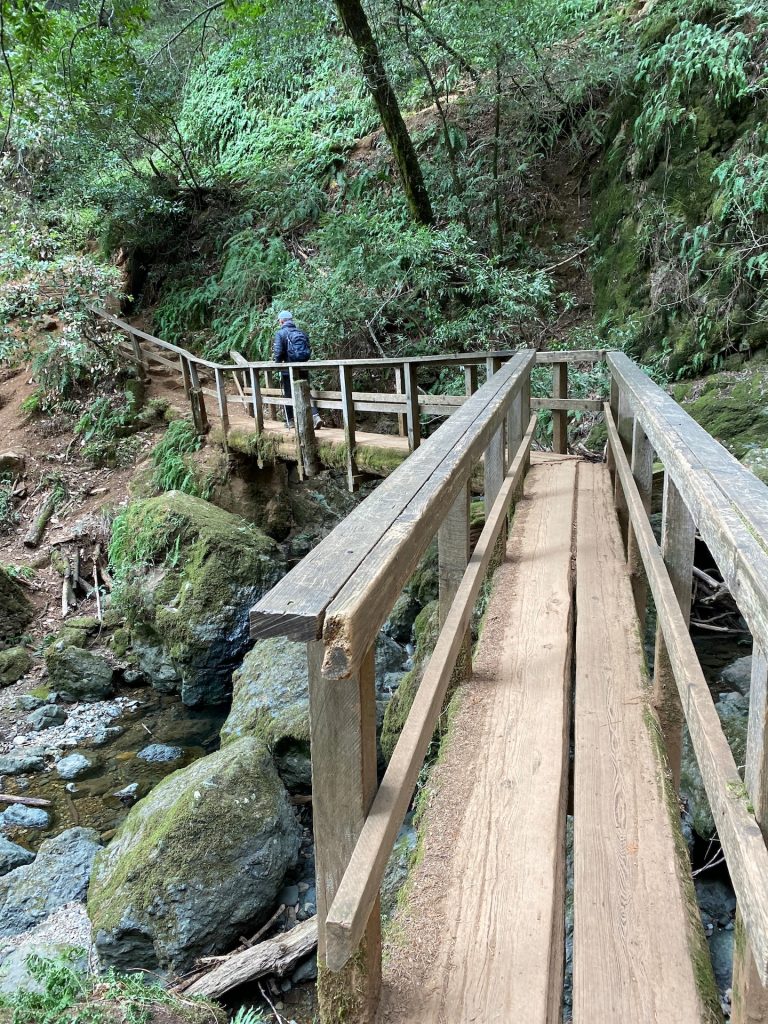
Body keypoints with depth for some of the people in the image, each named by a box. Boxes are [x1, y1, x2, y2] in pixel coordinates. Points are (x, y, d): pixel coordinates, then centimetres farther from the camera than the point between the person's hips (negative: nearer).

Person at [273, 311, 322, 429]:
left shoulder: (280, 333, -7)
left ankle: (290, 421, 18)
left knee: (288, 395, 10)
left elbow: (278, 352, -15)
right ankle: (315, 416, -12)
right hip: (303, 368, 4)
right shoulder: (301, 332, 9)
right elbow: (308, 350, 11)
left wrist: (277, 362, 4)